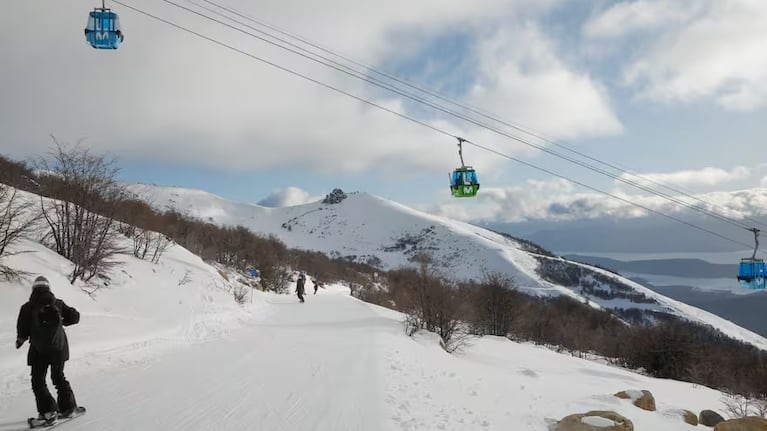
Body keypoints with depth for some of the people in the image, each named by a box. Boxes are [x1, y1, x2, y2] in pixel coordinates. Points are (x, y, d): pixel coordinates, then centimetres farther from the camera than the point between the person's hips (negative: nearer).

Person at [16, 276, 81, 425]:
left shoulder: (27, 308, -6)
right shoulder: (58, 304, 0)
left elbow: (22, 330, -9)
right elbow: (75, 317, 6)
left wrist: (20, 340, 11)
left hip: (38, 350, -3)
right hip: (58, 347, 3)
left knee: (38, 381, 8)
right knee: (58, 377, 18)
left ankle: (48, 411, -2)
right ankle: (67, 407, 23)